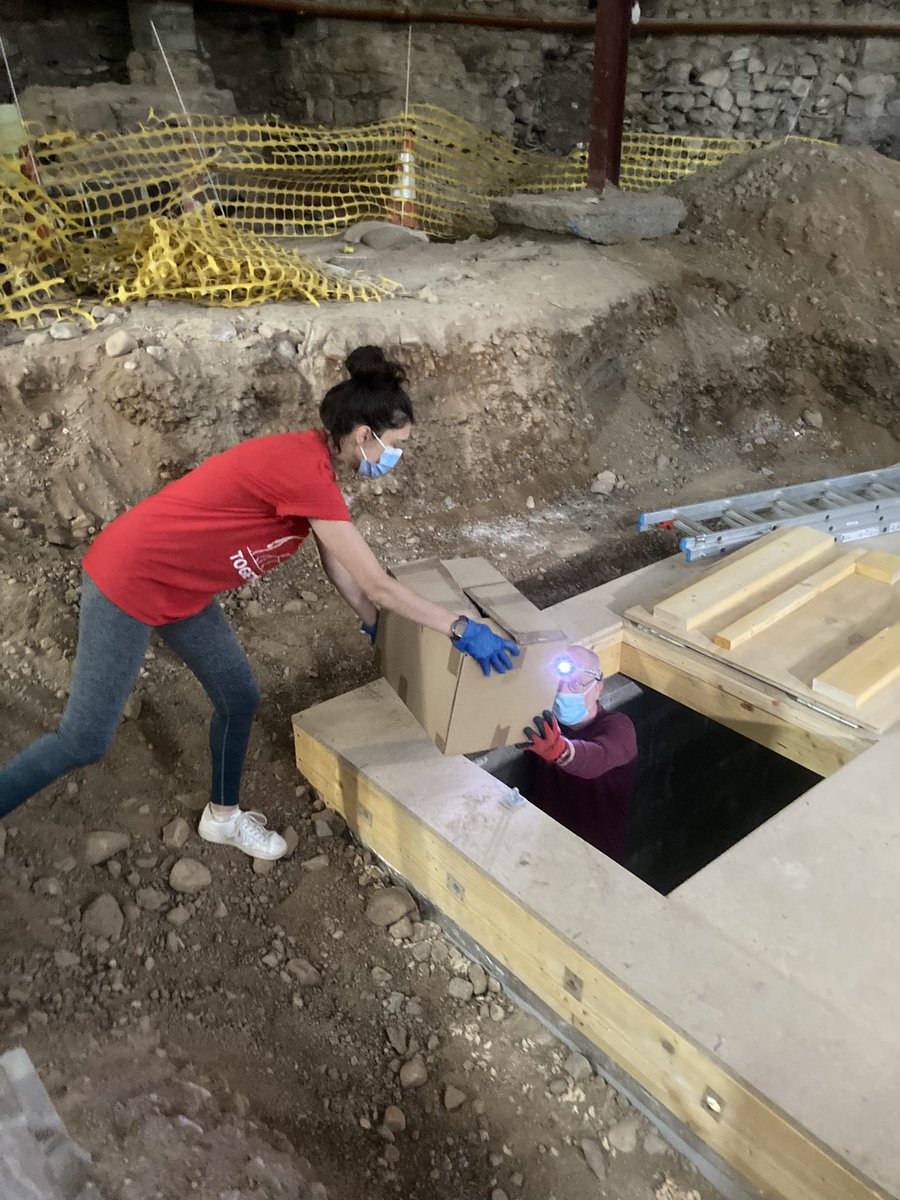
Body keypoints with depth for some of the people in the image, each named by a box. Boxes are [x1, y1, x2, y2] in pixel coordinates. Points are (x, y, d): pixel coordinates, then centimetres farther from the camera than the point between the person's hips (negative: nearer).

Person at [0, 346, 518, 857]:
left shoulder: (311, 460, 2)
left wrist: (379, 628, 20)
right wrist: (462, 630, -13)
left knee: (239, 697, 15)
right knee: (86, 740, -1)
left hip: (181, 589, 10)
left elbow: (340, 567, 13)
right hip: (129, 582, -10)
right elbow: (378, 585, -22)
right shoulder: (305, 472, -27)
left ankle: (223, 815, 35)